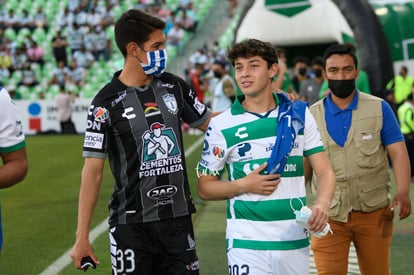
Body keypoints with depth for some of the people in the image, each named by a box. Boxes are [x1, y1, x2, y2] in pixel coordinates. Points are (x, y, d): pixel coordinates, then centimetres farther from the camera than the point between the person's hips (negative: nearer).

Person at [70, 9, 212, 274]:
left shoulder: (174, 86, 5)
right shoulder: (107, 102, -9)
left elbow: (209, 122, 20)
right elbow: (93, 170, -8)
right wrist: (82, 237, -10)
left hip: (179, 217, 4)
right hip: (132, 224, -4)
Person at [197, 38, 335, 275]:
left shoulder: (299, 114, 4)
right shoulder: (221, 125, -2)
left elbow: (325, 172, 2)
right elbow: (205, 188, 3)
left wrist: (322, 204, -18)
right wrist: (243, 185, -14)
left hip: (295, 240, 2)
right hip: (247, 243, -2)